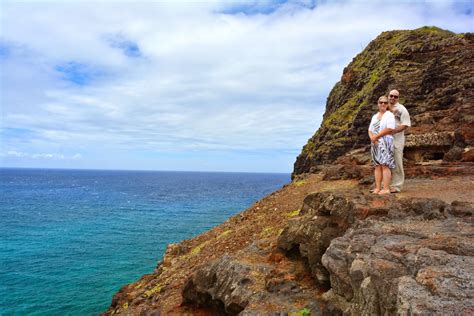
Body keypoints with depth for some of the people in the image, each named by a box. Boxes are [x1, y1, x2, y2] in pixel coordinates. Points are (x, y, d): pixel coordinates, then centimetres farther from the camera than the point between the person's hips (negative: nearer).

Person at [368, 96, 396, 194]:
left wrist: (376, 136, -12)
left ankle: (386, 189, -10)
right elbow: (370, 130, 14)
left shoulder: (389, 115, -2)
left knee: (385, 165, -10)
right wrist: (372, 138, -8)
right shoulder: (374, 116, 18)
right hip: (375, 144, 6)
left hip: (385, 143, -6)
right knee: (377, 166, 4)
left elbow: (390, 129, -15)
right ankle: (378, 188, 6)